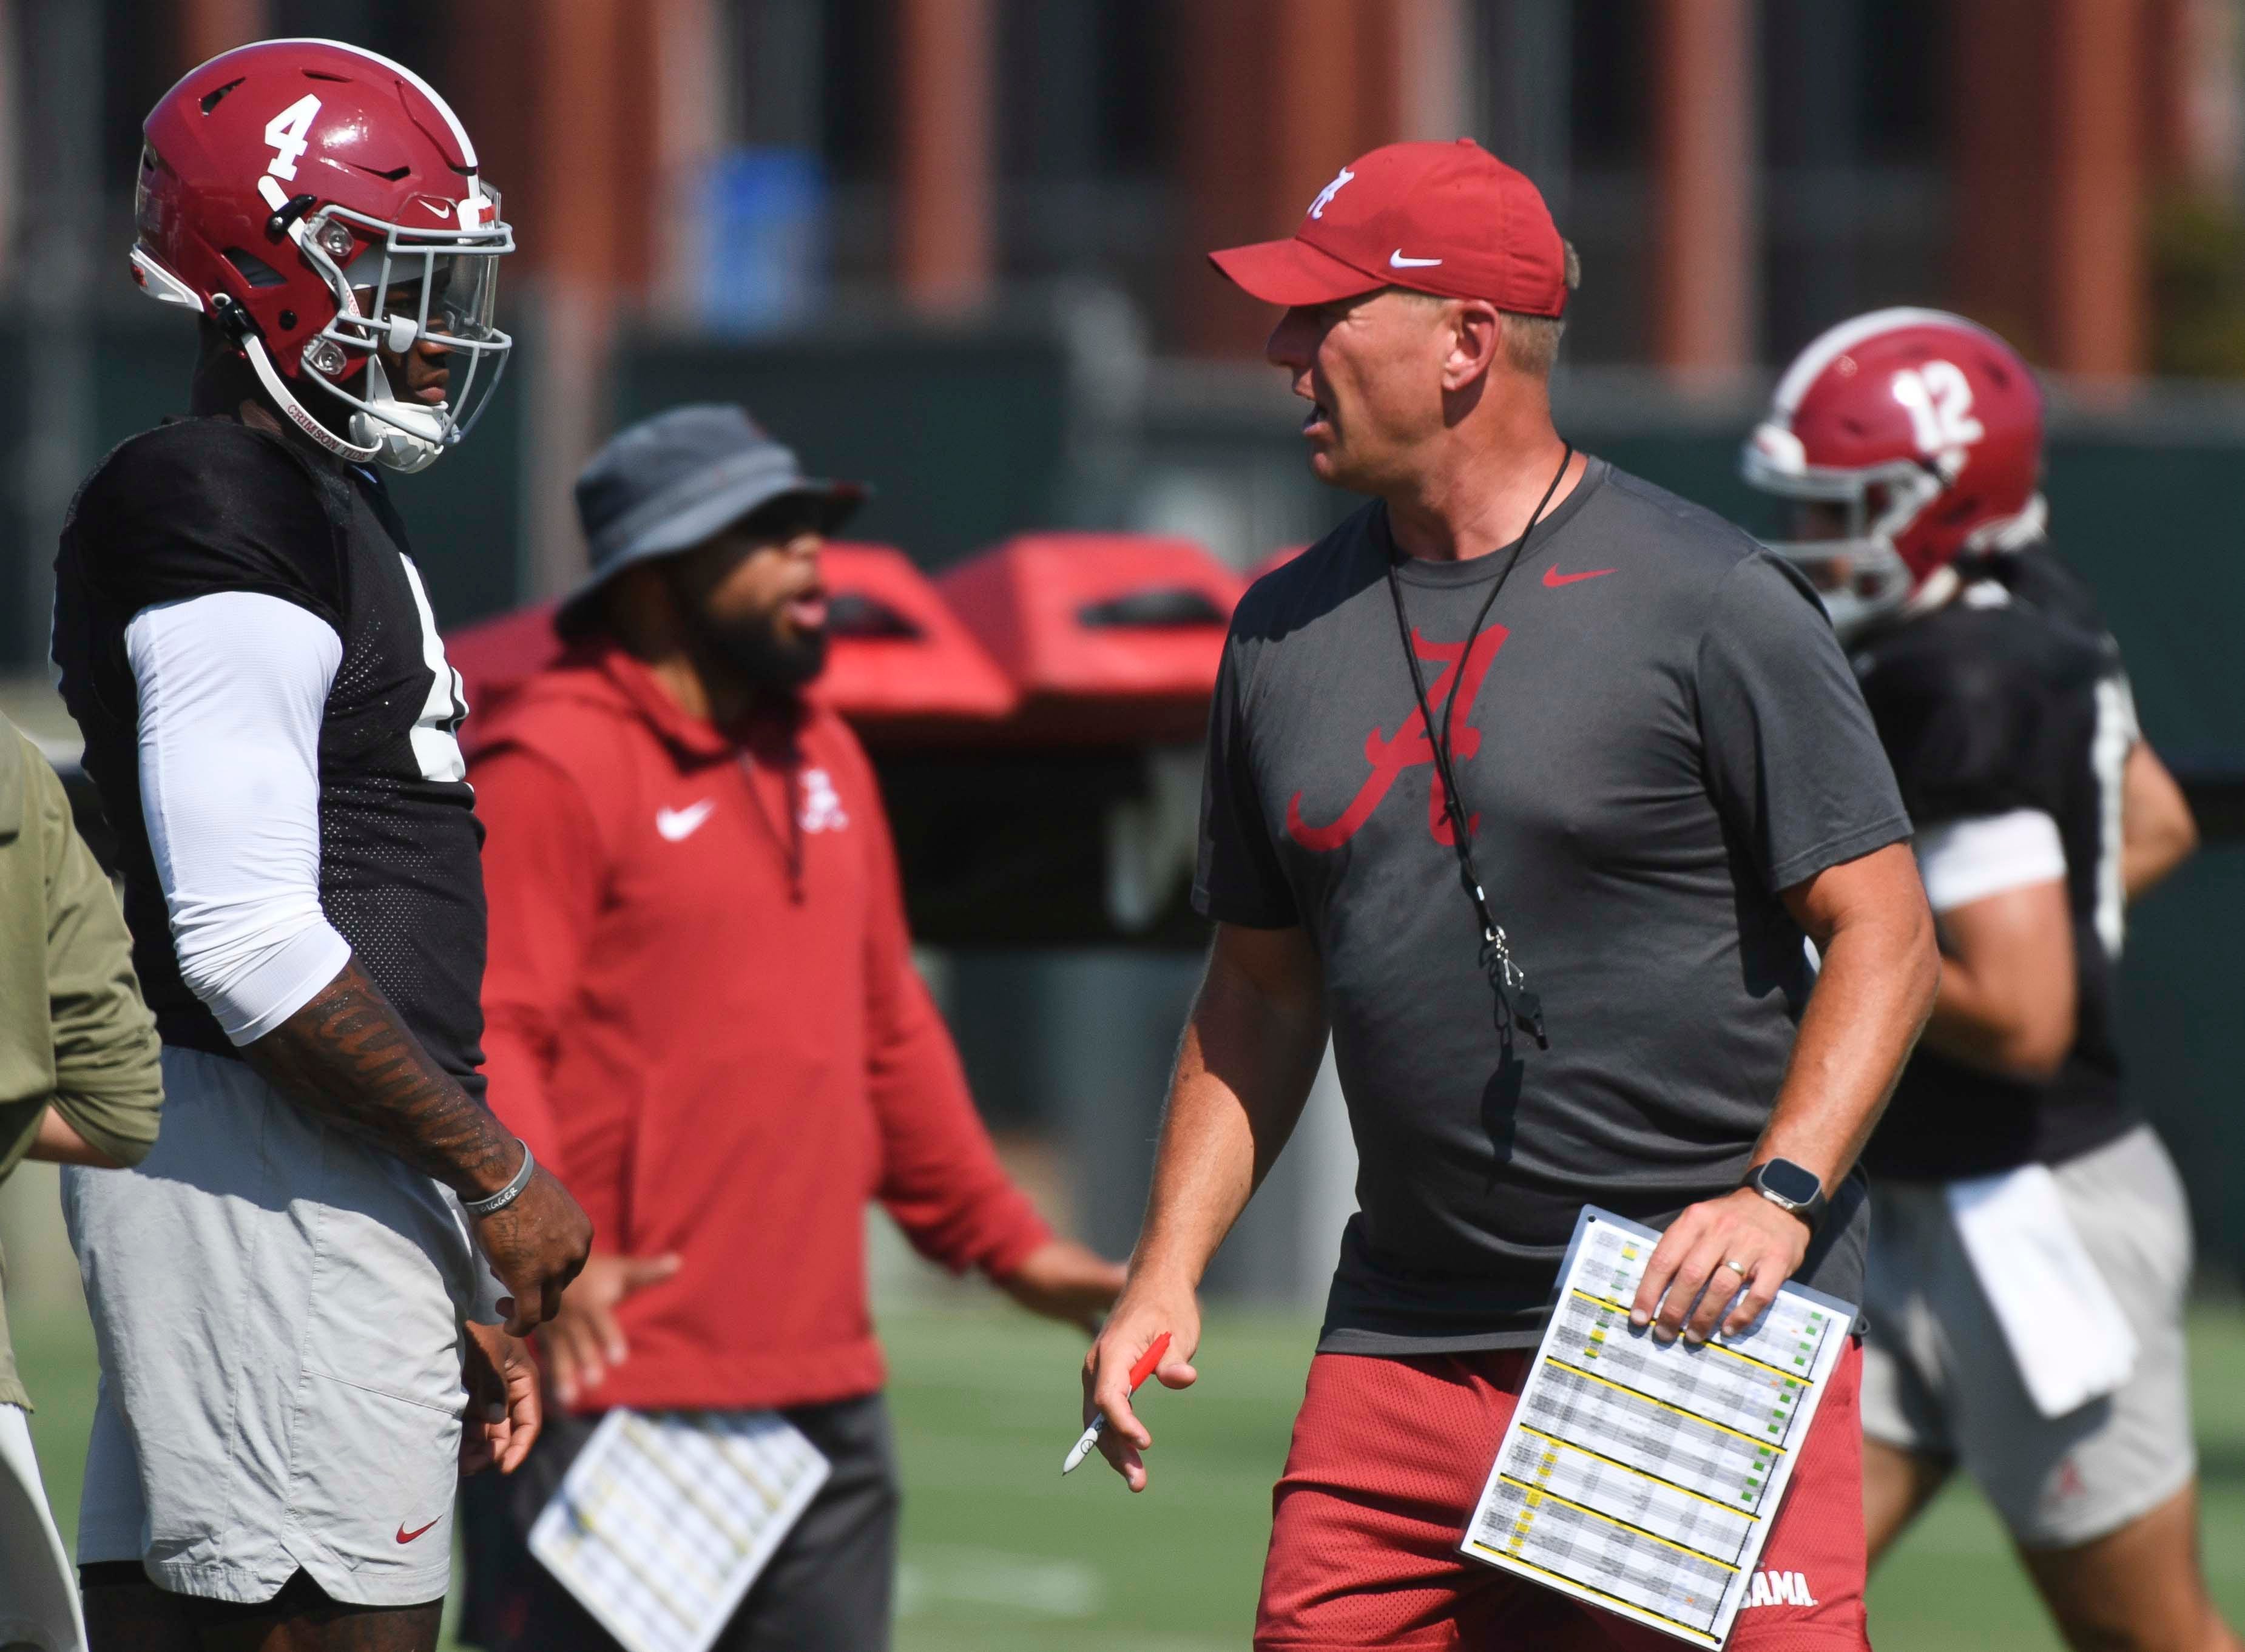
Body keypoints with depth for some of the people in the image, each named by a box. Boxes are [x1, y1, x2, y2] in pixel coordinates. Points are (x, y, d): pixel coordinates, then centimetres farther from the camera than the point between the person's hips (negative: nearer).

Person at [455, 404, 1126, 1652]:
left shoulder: (823, 756, 18)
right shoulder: (552, 766, -9)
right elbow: (483, 1031, -17)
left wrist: (998, 1235, 26)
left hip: (826, 1395, 9)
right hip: (612, 1390, -9)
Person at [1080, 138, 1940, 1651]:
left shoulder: (1711, 603, -6)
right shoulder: (1286, 632, 12)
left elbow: (1884, 932, -7)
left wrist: (1780, 1195, -21)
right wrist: (1168, 1274, 10)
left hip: (1711, 1337, -6)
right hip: (1404, 1343, 6)